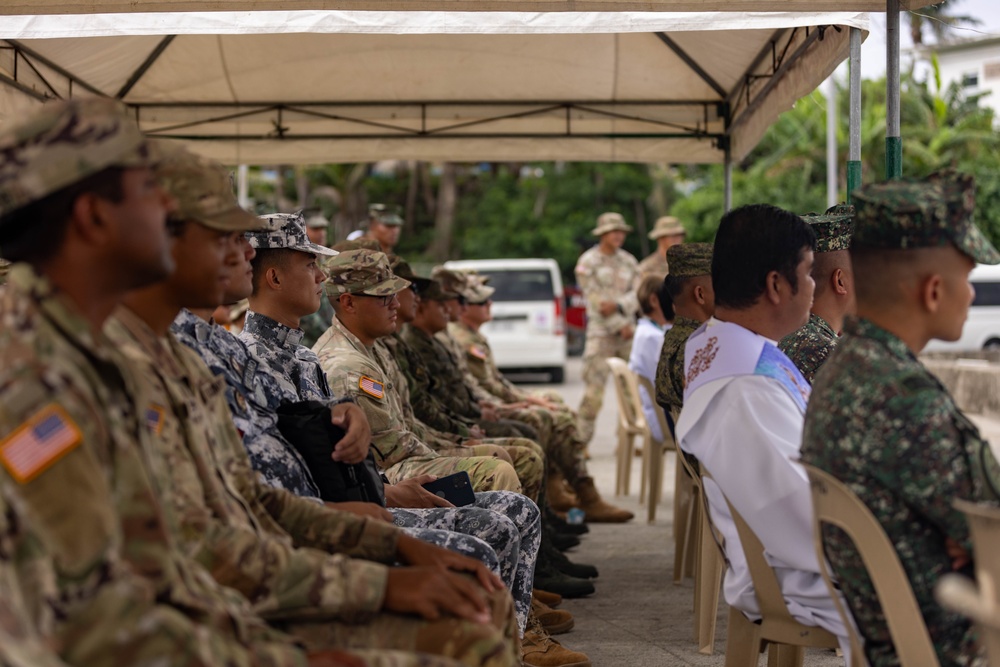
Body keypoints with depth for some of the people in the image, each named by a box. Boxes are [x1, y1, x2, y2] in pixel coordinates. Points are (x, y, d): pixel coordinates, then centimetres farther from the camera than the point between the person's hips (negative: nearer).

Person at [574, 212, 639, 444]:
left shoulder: (628, 261, 13)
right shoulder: (588, 262, -2)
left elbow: (638, 293, 3)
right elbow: (595, 300, -8)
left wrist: (617, 305, -17)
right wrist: (621, 325, -11)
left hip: (627, 332, 5)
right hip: (601, 332, -5)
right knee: (594, 389, -11)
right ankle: (581, 441, -6)